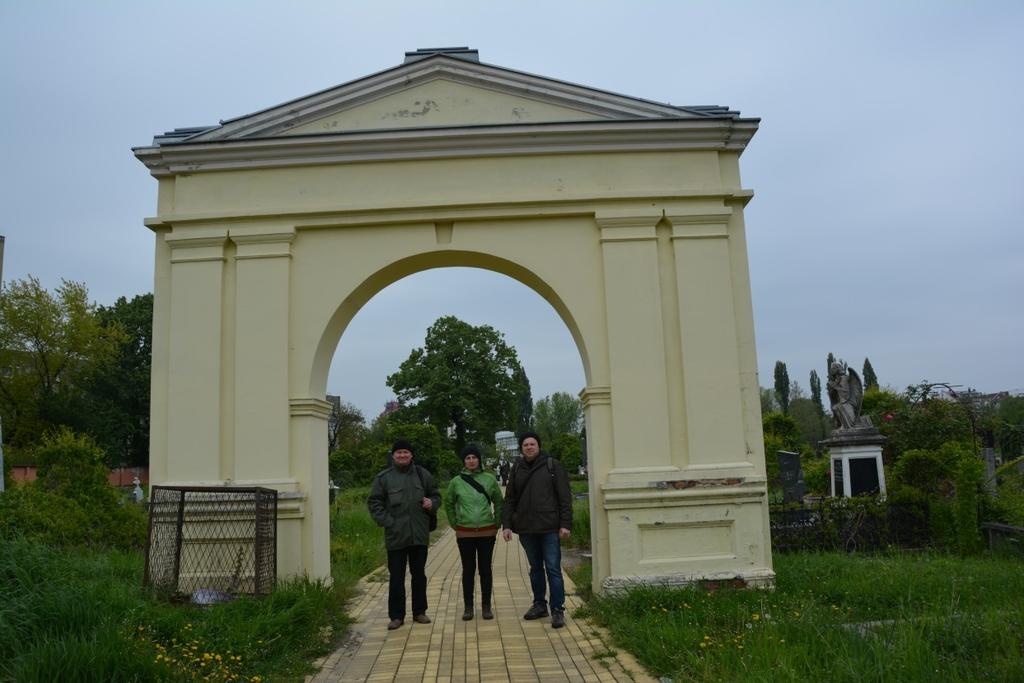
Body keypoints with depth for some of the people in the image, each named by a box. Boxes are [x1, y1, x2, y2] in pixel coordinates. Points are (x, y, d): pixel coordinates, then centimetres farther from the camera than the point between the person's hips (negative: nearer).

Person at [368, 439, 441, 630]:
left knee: (419, 574, 12)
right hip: (395, 536, -2)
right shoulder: (383, 478, -1)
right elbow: (374, 503, -1)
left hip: (419, 535, 2)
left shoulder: (423, 474, 7)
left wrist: (432, 503, -6)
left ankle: (419, 612, 24)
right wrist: (387, 522, -12)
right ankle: (396, 615, 12)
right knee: (396, 577, 3)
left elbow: (436, 495, 16)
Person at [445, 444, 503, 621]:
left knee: (485, 569, 6)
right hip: (465, 533, 0)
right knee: (468, 570, 6)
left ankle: (486, 606, 17)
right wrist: (455, 525, 7)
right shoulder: (456, 482, -2)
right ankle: (468, 607, 16)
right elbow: (448, 504, 11)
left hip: (487, 532, 0)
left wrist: (497, 524, 5)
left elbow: (499, 503, 8)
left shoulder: (489, 479, -2)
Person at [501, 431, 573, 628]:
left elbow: (565, 497, -5)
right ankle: (539, 605, 26)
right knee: (535, 568, 15)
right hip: (526, 529, 4)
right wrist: (506, 524, 4)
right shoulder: (517, 469, 8)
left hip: (549, 528, -4)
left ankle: (558, 610, 3)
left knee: (553, 569, -4)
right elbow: (509, 499, 11)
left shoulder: (552, 465, -2)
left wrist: (565, 524, -11)